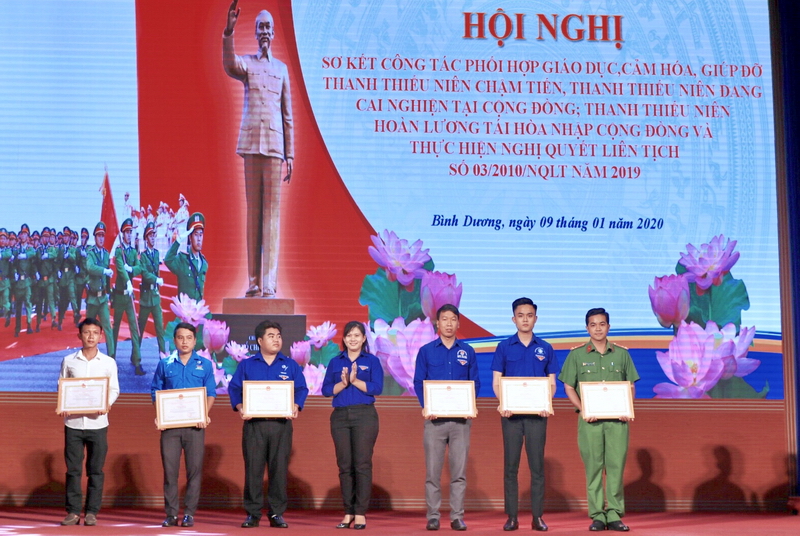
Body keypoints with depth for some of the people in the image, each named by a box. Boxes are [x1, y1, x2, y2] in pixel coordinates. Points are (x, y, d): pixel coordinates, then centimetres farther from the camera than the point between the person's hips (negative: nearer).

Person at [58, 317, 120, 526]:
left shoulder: (108, 363, 4)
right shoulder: (68, 361, 4)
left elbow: (114, 389, 6)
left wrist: (105, 405, -14)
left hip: (97, 422, 0)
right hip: (73, 422, 0)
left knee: (96, 470, 3)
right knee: (73, 468, 2)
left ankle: (92, 512, 8)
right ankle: (73, 511, 8)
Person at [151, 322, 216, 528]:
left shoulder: (205, 365, 8)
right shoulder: (165, 364, 9)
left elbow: (211, 394, 7)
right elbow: (156, 391, 10)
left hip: (195, 425, 0)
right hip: (170, 424, 1)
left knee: (194, 468, -2)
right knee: (169, 469, -1)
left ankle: (189, 513, 3)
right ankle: (171, 514, 4)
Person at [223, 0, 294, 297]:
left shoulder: (282, 69, 14)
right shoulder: (247, 63, 11)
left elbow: (288, 116, 12)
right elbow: (229, 65, -15)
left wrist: (290, 154, 7)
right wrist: (229, 32, -30)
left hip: (274, 146, 0)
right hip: (250, 143, 0)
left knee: (272, 211, -5)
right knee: (252, 211, 2)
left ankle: (269, 283, -9)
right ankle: (253, 281, 3)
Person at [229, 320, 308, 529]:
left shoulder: (290, 366, 12)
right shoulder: (246, 365, 11)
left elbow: (302, 389, 8)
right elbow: (234, 388, 7)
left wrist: (296, 407, -11)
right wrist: (239, 407, -11)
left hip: (281, 424, 0)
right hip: (253, 423, 0)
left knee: (279, 469, -1)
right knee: (253, 468, -2)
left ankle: (277, 513, 5)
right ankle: (252, 513, 4)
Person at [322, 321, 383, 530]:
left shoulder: (372, 361, 6)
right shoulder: (335, 362, 13)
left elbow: (377, 388, -6)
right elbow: (326, 390, 4)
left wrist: (355, 381, -15)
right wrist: (343, 383, -12)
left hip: (364, 416, -3)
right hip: (340, 416, 3)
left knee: (362, 464, -6)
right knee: (344, 465, 3)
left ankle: (360, 513, -3)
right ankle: (348, 512, 9)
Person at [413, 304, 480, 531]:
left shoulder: (467, 352, 10)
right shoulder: (426, 351, 7)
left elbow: (475, 383, 9)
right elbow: (418, 383, 4)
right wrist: (425, 407, -12)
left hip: (461, 418, 1)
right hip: (435, 417, -1)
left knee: (459, 470, 0)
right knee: (432, 470, -1)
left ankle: (457, 516, 4)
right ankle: (433, 516, 4)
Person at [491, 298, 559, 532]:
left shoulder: (545, 348, 8)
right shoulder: (504, 347, 5)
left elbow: (552, 383, 9)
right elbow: (496, 382, 3)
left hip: (537, 415, 1)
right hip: (511, 414, 0)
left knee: (537, 466, 0)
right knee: (510, 466, 1)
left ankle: (537, 516, 4)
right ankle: (512, 517, 4)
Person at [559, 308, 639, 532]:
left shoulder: (621, 354, 9)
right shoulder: (577, 354, 5)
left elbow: (631, 386, 13)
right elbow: (569, 388, 4)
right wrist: (583, 410, -10)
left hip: (617, 419, 1)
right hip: (590, 420, -1)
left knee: (616, 466, -1)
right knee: (593, 467, 0)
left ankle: (615, 515, 3)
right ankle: (597, 516, 4)